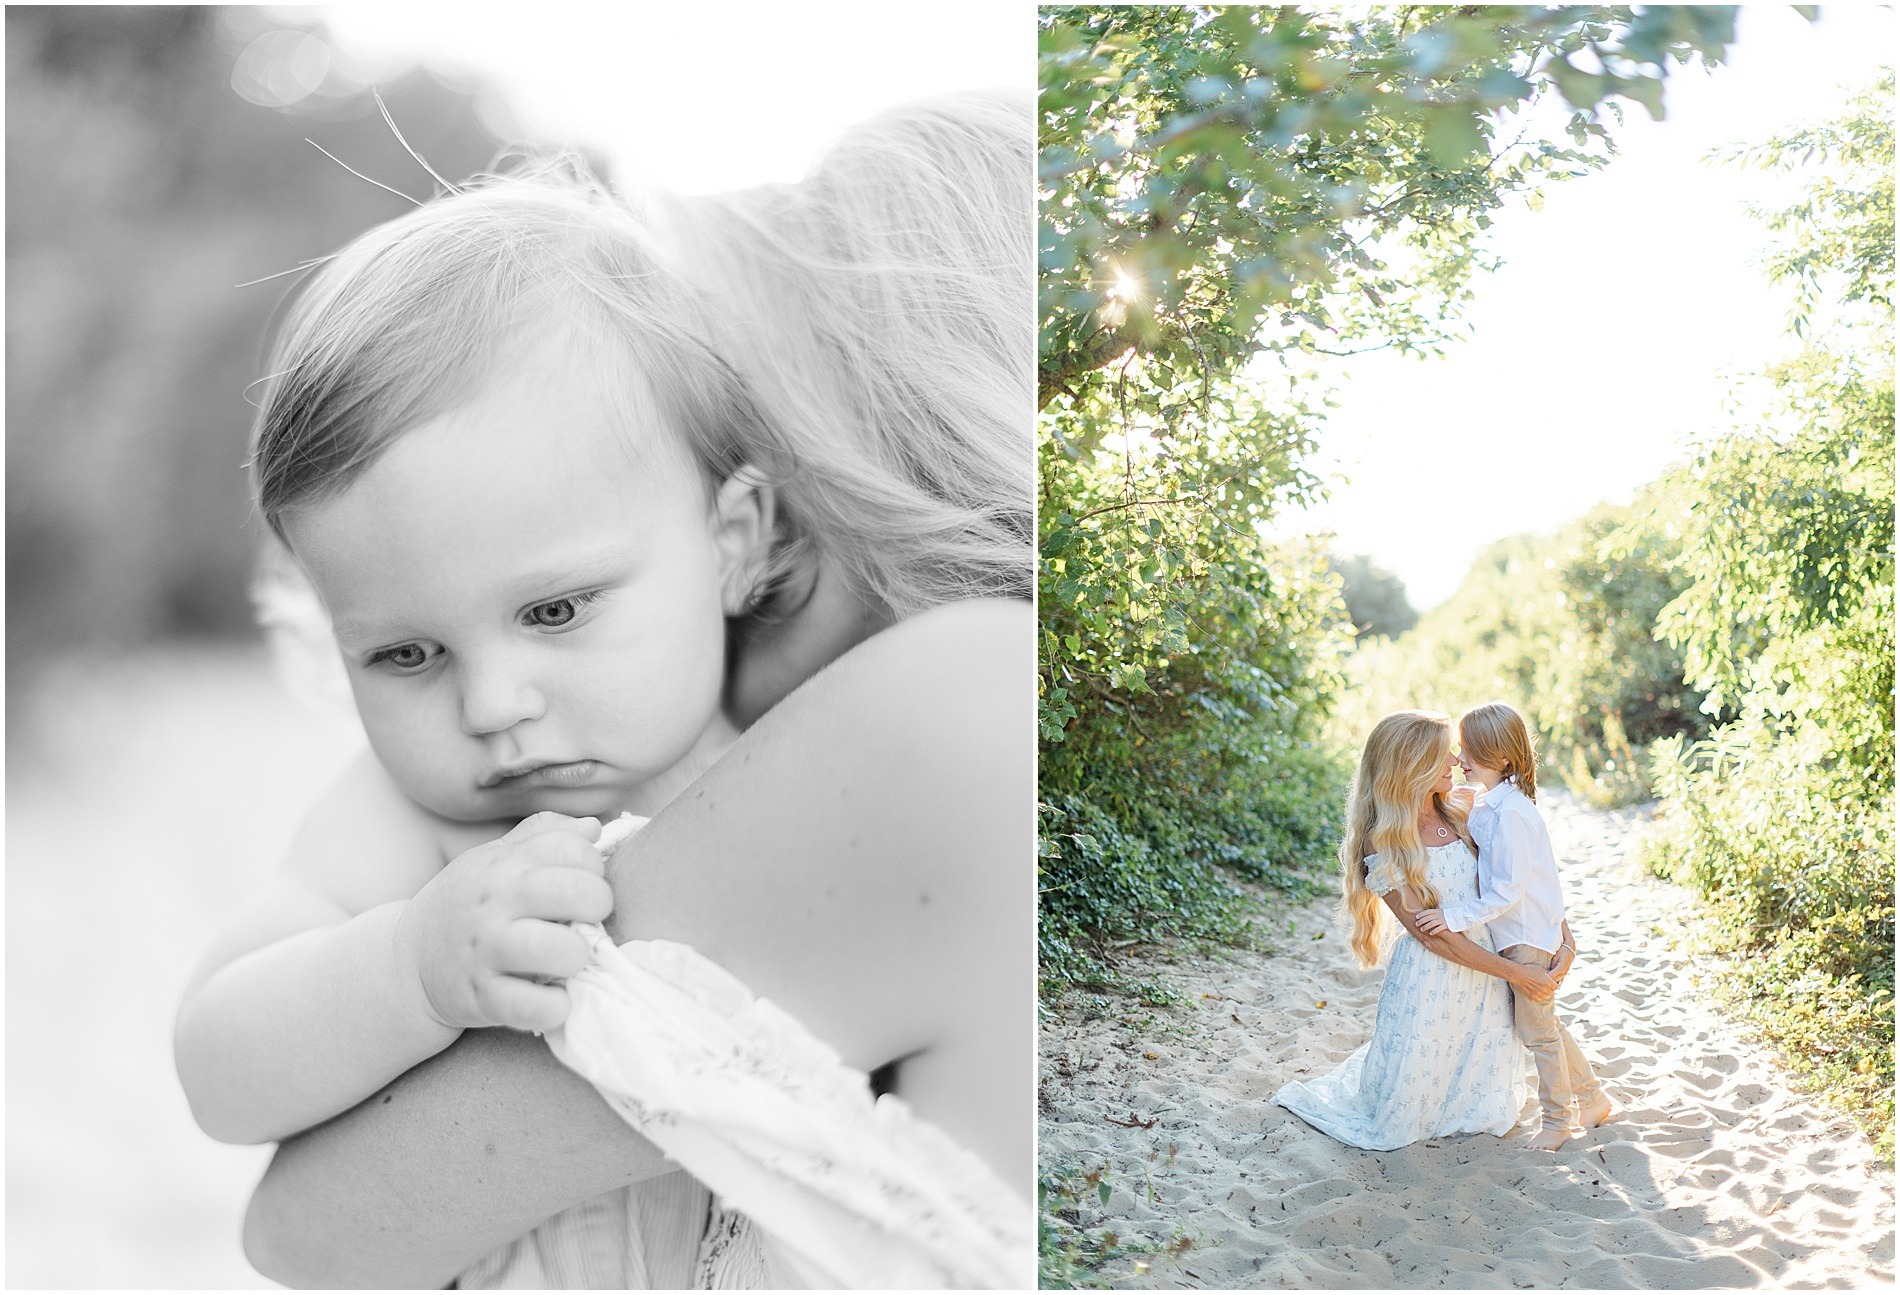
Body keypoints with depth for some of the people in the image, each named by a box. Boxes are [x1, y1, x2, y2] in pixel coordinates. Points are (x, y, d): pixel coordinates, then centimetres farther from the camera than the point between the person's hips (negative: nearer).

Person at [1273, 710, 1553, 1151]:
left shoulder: (1457, 815, 0)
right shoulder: (1383, 844, -18)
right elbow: (1431, 935, -18)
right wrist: (1513, 973, -16)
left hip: (1483, 974, 6)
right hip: (1429, 981, -6)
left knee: (1490, 1115, 20)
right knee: (1396, 1123, 10)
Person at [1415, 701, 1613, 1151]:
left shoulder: (1510, 813, -25)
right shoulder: (1490, 804, 5)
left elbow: (1509, 890, -27)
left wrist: (1456, 916, -27)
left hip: (1529, 936, -9)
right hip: (1513, 934, 9)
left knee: (1537, 1029, 6)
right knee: (1543, 1023, 21)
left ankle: (1558, 1120, 22)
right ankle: (1592, 1099, 36)